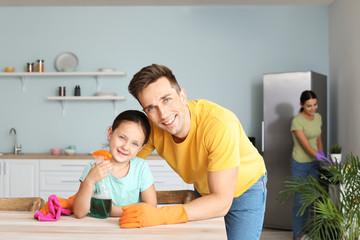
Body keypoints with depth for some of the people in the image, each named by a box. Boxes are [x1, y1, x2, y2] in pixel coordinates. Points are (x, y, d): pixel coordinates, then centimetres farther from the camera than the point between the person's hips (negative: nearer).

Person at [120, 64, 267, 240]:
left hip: (245, 188, -4)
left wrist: (160, 215, -48)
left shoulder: (220, 124, -39)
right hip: (204, 191, 4)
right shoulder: (152, 127, -23)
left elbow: (221, 202, -39)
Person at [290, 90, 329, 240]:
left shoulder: (318, 117, 3)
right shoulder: (297, 121, -20)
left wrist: (322, 154, 5)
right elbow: (306, 146, -25)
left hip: (314, 163, 6)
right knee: (300, 200, -2)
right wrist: (327, 162, -31)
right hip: (300, 164, -6)